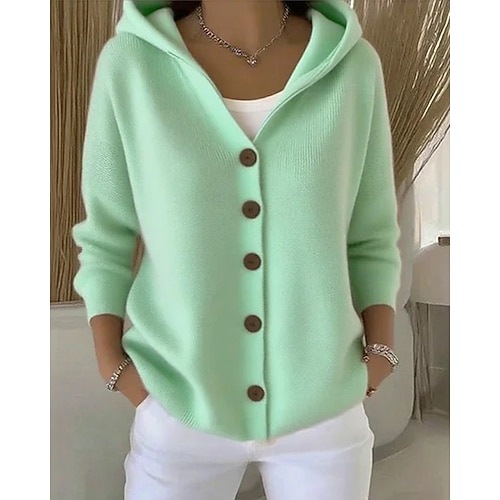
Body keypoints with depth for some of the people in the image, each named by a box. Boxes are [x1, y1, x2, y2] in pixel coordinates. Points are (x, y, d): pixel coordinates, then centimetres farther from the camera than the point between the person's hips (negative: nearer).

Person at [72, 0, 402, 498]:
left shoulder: (353, 65, -5)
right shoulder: (130, 63, -9)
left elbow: (370, 238, 2)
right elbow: (106, 238, 0)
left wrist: (379, 355, -5)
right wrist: (111, 362, -7)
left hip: (325, 406, 2)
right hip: (181, 407, 0)